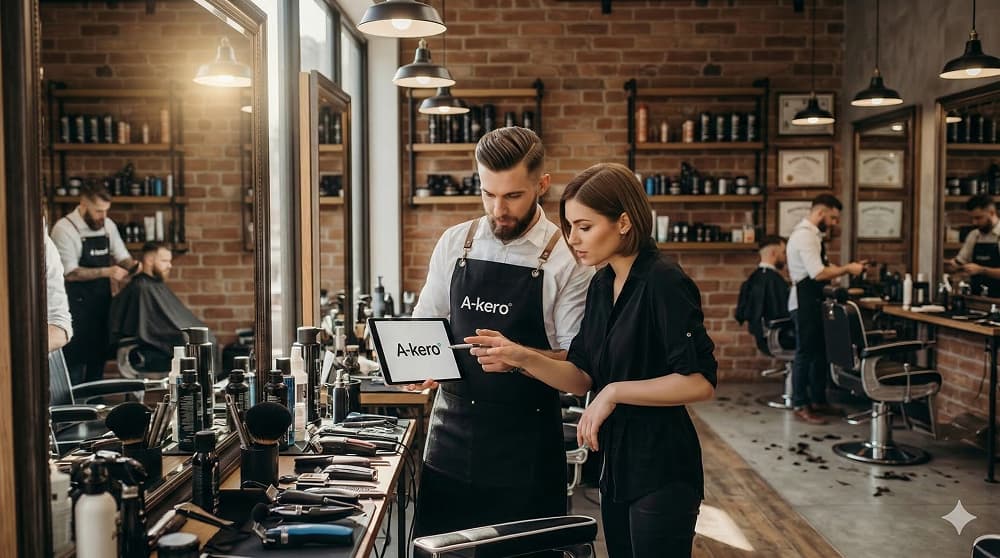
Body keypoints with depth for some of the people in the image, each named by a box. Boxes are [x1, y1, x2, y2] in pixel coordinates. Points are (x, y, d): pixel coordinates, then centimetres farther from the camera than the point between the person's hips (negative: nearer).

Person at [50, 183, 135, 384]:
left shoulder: (108, 225, 6)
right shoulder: (64, 228, -13)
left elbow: (122, 257, 12)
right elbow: (71, 273, -18)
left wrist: (134, 266, -10)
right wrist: (106, 272, -25)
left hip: (102, 302, 6)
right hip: (77, 306, -6)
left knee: (99, 357, 13)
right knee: (75, 360, -2)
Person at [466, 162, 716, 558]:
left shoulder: (664, 282, -17)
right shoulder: (601, 285, 7)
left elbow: (700, 382, -21)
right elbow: (582, 377, 7)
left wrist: (615, 392, -20)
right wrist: (520, 357, -7)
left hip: (661, 470, -8)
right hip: (617, 465, 8)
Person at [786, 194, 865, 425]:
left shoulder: (812, 234, 14)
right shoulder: (804, 235, -19)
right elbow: (818, 273, -25)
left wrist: (840, 268, 6)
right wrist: (846, 269, -15)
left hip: (815, 301, 10)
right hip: (805, 302, -10)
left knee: (821, 351, 16)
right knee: (805, 353, -2)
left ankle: (818, 400, 27)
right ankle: (800, 406, 7)